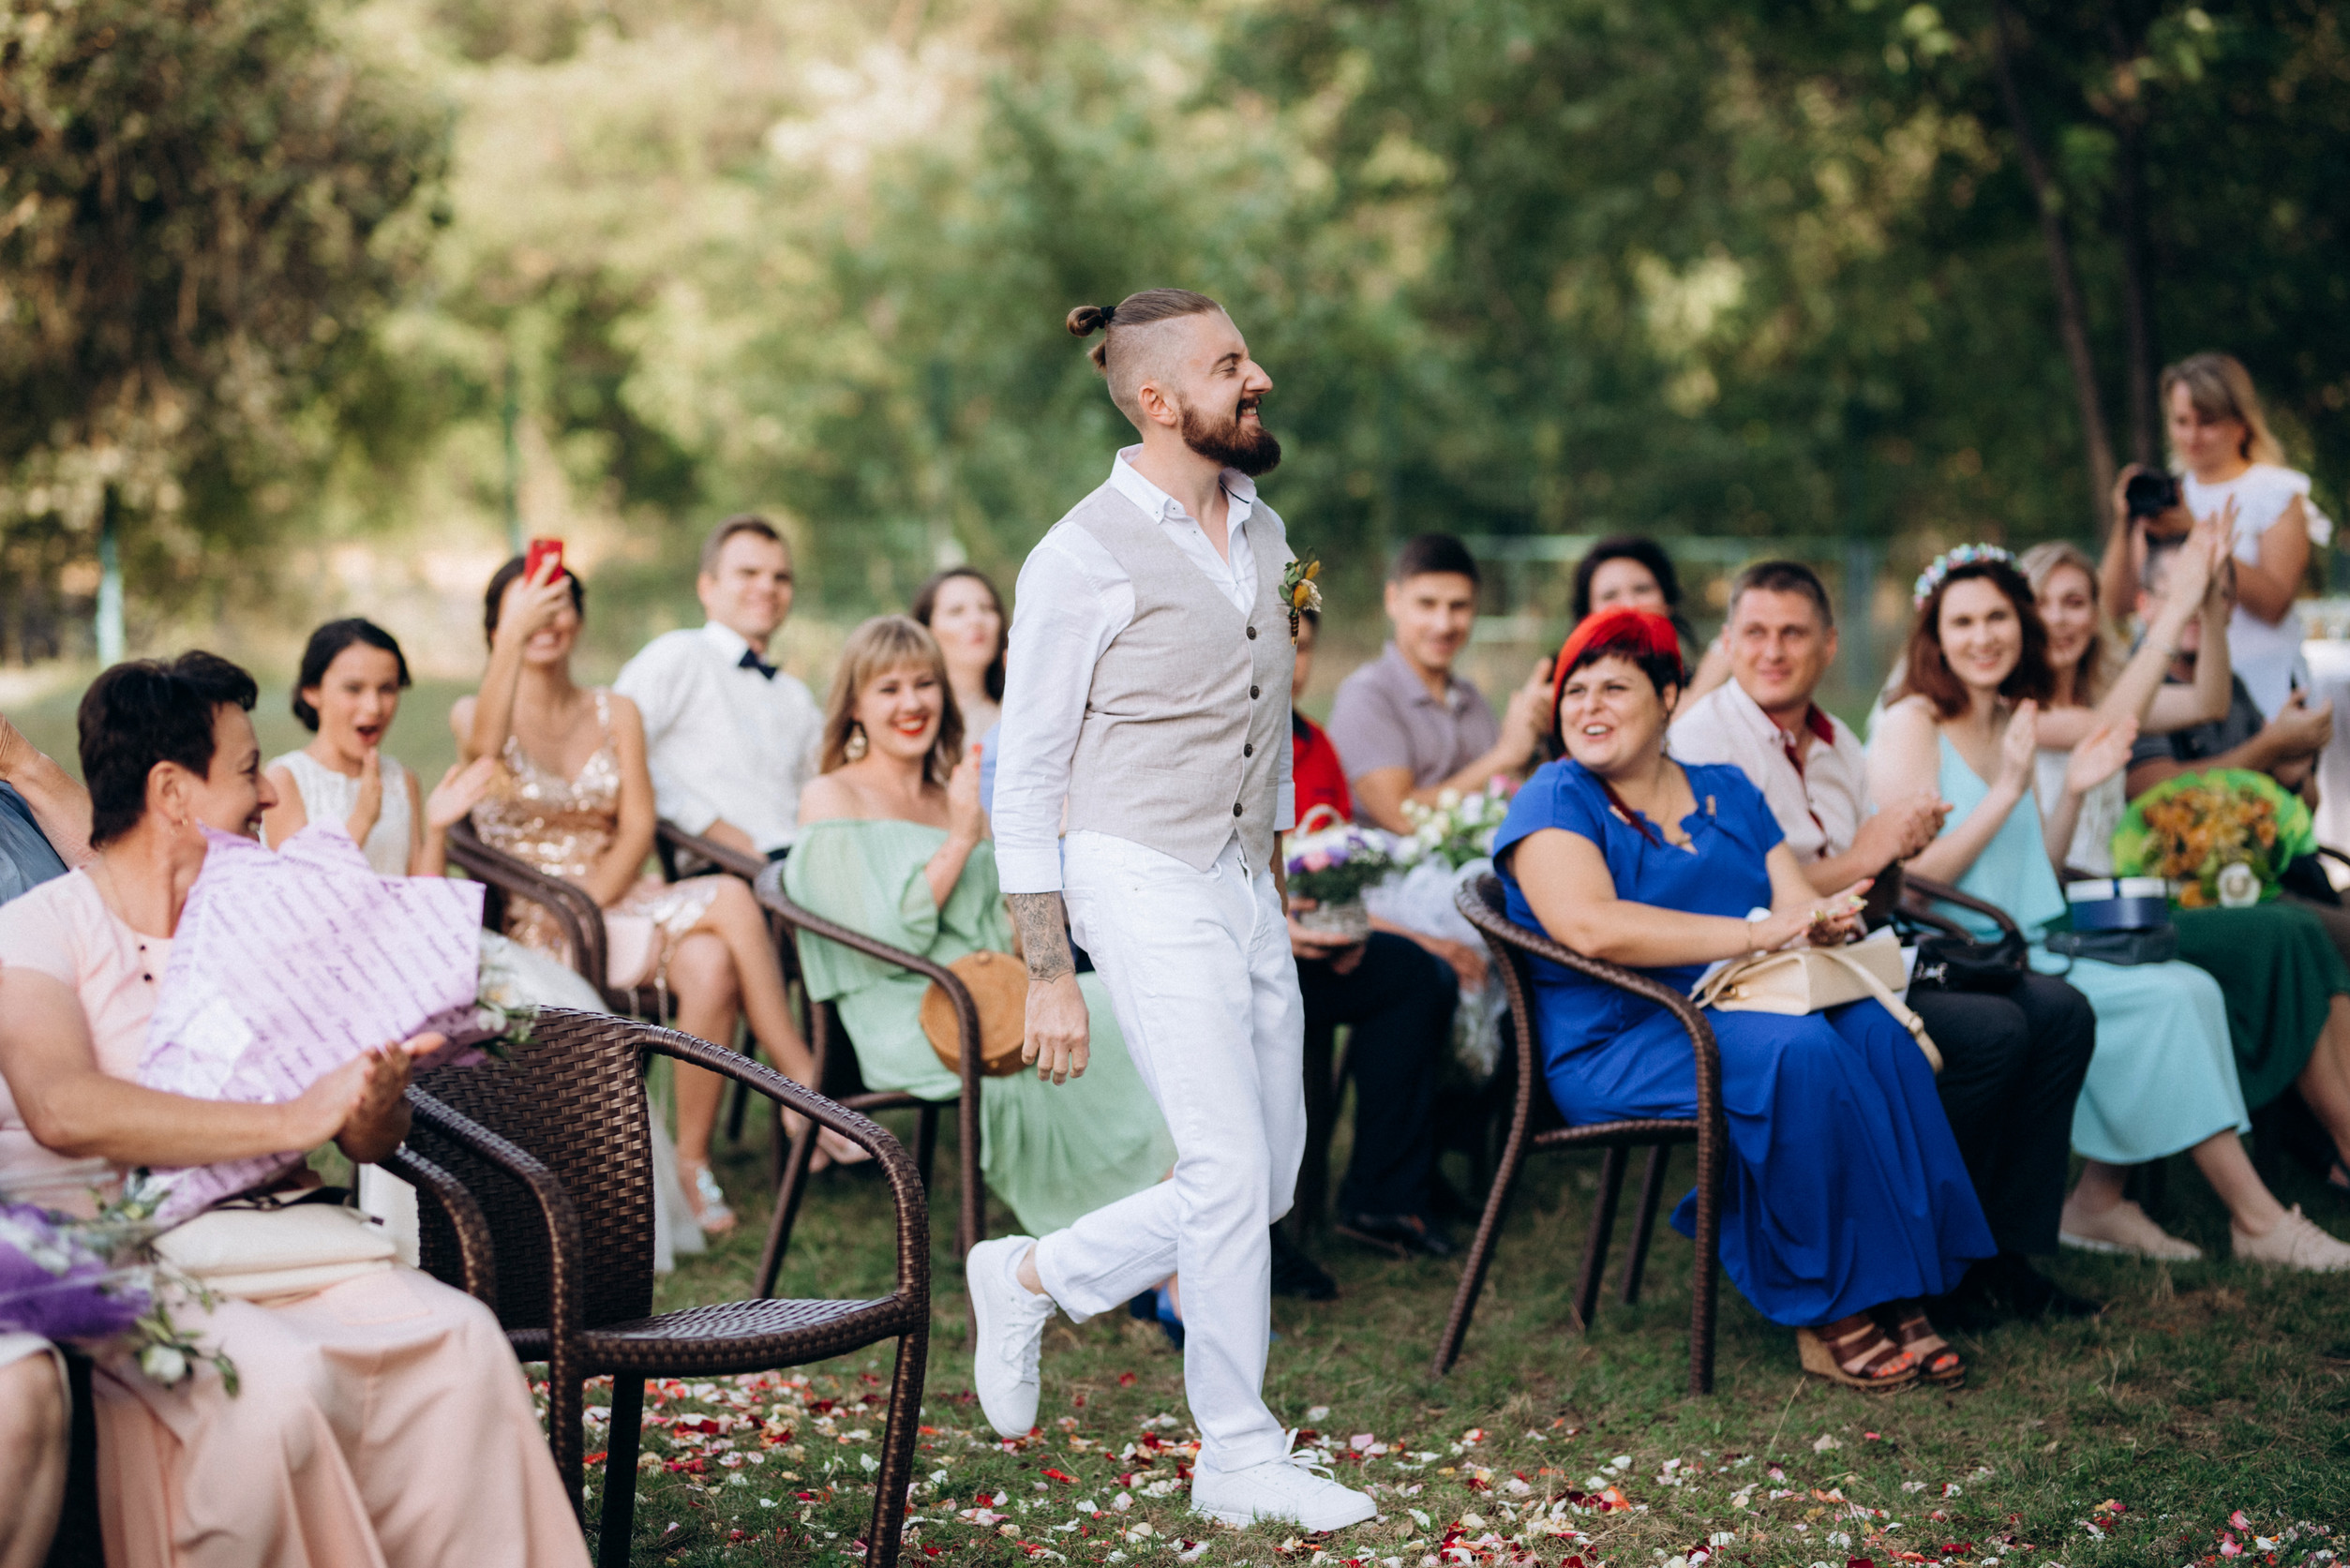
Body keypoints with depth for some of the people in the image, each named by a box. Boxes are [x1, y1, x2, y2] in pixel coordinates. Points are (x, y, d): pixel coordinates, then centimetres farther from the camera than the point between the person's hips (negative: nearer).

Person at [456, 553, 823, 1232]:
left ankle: (693, 1160, -26)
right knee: (729, 899, -29)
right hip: (536, 929, -4)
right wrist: (514, 639, -39)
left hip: (622, 903, 4)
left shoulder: (615, 713, 14)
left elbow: (637, 828, 3)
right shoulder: (473, 714, 2)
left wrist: (588, 899, -15)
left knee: (709, 965, -33)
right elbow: (485, 743, -25)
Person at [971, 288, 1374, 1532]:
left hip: (1246, 883, 8)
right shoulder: (1085, 557, -11)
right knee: (1231, 1170, -10)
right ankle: (1240, 1457, 4)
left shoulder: (1262, 532, 11)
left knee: (1265, 1183, 9)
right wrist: (1048, 977, -11)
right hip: (1144, 881, -8)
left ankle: (1029, 1279, 27)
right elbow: (1025, 782, -9)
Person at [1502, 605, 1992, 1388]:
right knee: (1799, 1052, -31)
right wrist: (1755, 933, -21)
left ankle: (1895, 1291, -22)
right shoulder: (1554, 800, -1)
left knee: (1877, 1031, -24)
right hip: (1616, 1046, -6)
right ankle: (1824, 1314, -23)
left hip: (1744, 1013, 6)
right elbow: (1592, 927, -18)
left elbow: (1796, 898, 11)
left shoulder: (1726, 793, 19)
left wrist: (1822, 918, -15)